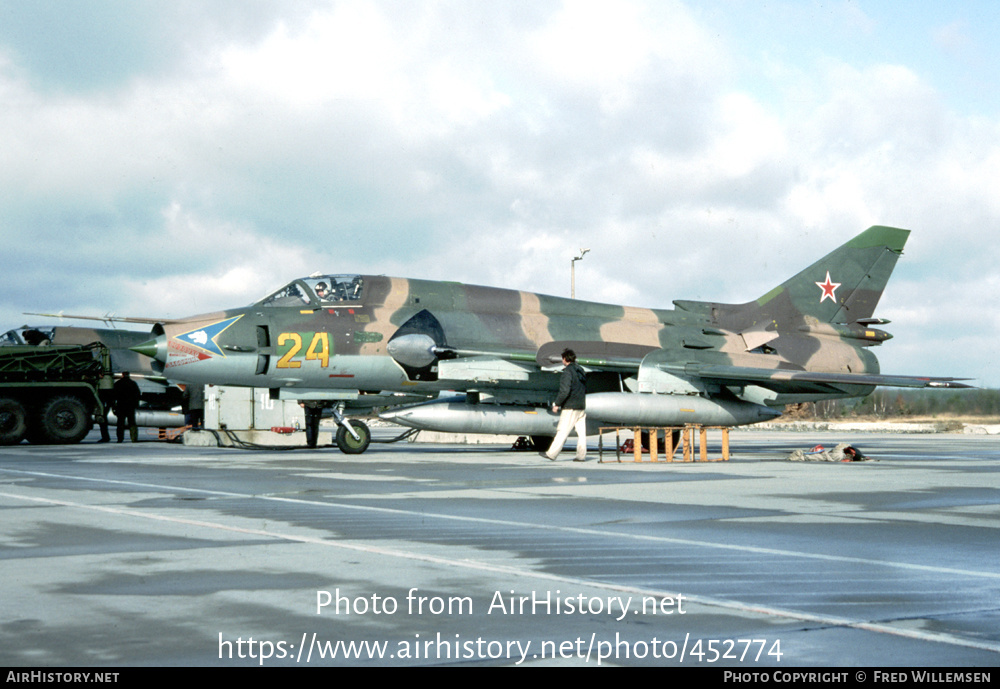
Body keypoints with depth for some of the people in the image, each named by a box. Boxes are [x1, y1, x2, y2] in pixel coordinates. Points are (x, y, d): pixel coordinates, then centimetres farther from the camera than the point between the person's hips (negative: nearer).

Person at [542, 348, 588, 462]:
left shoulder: (568, 371, -11)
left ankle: (552, 454, -3)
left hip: (570, 408, -8)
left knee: (562, 432, -6)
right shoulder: (580, 371, 14)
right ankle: (581, 455, 5)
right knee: (581, 432, 6)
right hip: (581, 407, 8)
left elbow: (564, 391, -19)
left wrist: (557, 404, -12)